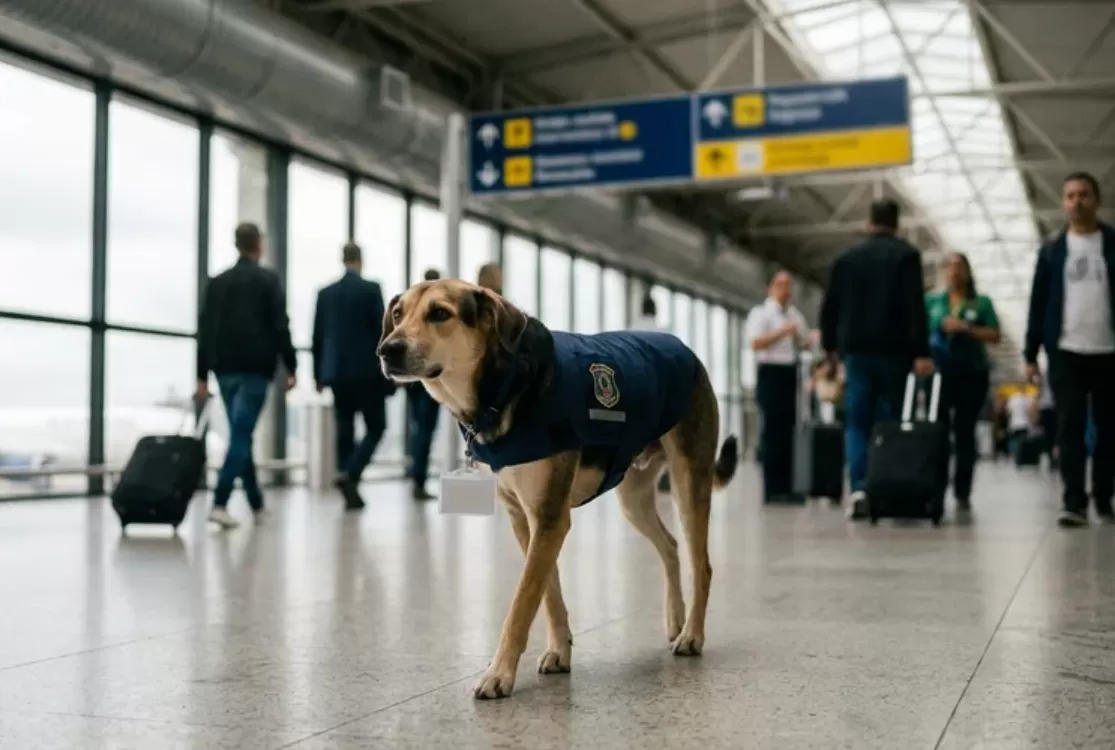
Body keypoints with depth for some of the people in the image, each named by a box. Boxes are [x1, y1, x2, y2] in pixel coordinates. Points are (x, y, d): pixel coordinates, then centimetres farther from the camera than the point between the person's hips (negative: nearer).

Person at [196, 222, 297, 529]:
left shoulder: (217, 282, 13)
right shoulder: (268, 279, -1)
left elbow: (204, 330, 10)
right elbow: (280, 326, -8)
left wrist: (202, 375, 11)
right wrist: (290, 367, -4)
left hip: (225, 368, 5)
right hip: (255, 368, -5)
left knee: (241, 434, 13)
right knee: (240, 435, -8)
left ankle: (256, 504, 20)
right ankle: (219, 503, -18)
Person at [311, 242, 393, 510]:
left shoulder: (325, 293, 7)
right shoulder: (371, 289, -6)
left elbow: (318, 337, 9)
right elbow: (382, 331, -9)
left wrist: (319, 374, 16)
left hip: (337, 372, 4)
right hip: (367, 370, -4)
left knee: (344, 431, 9)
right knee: (376, 427, 5)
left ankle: (350, 492, 8)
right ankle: (350, 473, -15)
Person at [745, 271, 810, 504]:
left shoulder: (796, 316, 18)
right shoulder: (760, 313, 0)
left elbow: (806, 344, 22)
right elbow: (755, 343, -13)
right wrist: (783, 331, -15)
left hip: (791, 373, 6)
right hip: (770, 373, -6)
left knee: (788, 430, 5)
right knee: (772, 430, -7)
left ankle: (785, 487, 9)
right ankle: (772, 489, -5)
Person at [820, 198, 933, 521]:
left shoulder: (846, 258, 11)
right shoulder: (906, 254, 0)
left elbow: (830, 306, 11)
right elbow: (914, 305, -10)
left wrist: (830, 344, 22)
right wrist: (921, 352, -12)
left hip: (856, 349, 2)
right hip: (892, 349, -2)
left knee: (856, 422, 3)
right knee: (888, 421, 4)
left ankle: (858, 487, -13)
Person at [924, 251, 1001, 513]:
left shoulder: (982, 302, 9)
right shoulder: (931, 300, 11)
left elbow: (994, 335, 1)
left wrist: (967, 328, -12)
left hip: (972, 374, 0)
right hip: (939, 373, 0)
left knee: (965, 433, 0)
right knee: (938, 432, -4)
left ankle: (963, 493, 4)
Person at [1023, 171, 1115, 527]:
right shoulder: (1052, 251, 9)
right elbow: (1038, 303, 7)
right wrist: (1031, 354, 2)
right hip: (1066, 354, 0)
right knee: (1070, 429, -5)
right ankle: (1075, 503, -6)